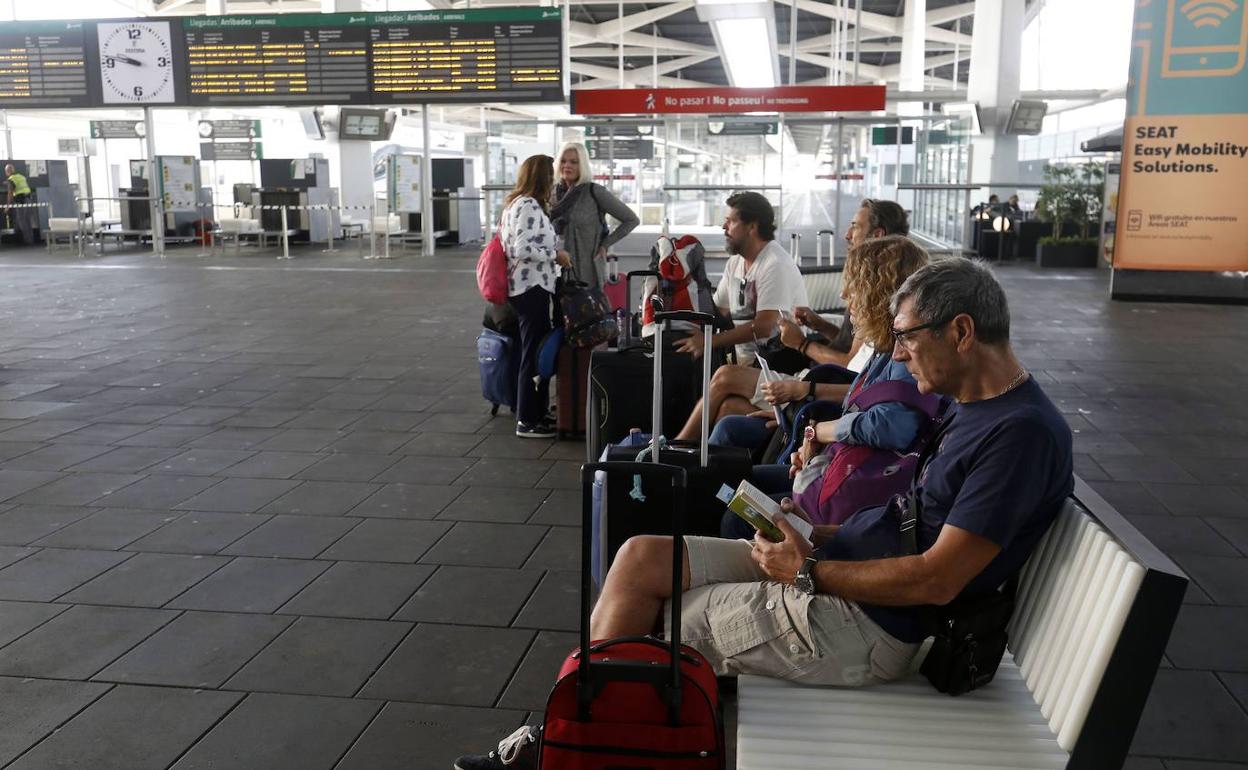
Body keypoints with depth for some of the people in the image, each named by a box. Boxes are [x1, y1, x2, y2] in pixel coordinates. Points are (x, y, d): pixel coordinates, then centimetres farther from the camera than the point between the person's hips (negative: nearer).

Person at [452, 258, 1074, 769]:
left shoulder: (1023, 430, -19)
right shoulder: (972, 408, 12)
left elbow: (935, 580, -23)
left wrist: (810, 571, -14)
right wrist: (815, 533, 3)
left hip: (861, 622, -9)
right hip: (831, 565, 9)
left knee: (642, 627, -2)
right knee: (642, 557, -3)